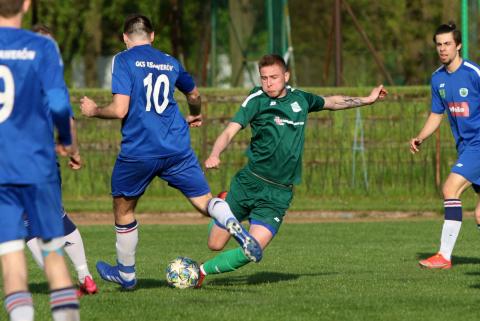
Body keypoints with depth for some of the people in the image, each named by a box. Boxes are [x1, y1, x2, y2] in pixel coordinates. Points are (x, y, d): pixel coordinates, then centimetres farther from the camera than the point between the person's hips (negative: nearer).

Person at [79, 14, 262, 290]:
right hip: (177, 150, 3)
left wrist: (94, 111, 7)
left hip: (138, 151, -3)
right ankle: (233, 224, -29)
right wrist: (195, 116, 53)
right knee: (205, 200, 4)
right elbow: (194, 94, 31)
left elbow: (120, 110, -13)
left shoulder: (123, 61, -4)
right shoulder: (170, 62, 13)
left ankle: (126, 274, 29)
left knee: (123, 209, 17)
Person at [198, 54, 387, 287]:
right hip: (249, 183, -2)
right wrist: (215, 155, -36)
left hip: (278, 193, 2)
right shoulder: (257, 100, -6)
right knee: (215, 244, 4)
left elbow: (331, 102, 29)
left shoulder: (300, 99, 8)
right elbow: (230, 132, -16)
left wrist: (367, 100, 37)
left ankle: (203, 270, 6)